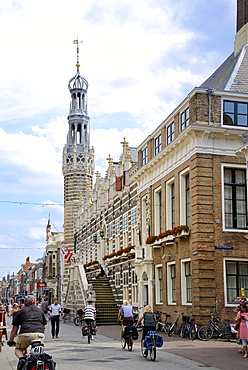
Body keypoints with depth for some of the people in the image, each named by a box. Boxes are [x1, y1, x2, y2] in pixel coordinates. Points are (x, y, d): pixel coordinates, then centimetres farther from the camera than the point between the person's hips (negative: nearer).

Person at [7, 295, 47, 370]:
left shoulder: (20, 312, 19)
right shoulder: (40, 310, 26)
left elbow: (14, 328, 19)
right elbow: (44, 326, 33)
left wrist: (11, 341, 30)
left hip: (25, 335, -2)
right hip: (39, 334, 2)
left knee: (18, 349, 21)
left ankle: (21, 359, -7)